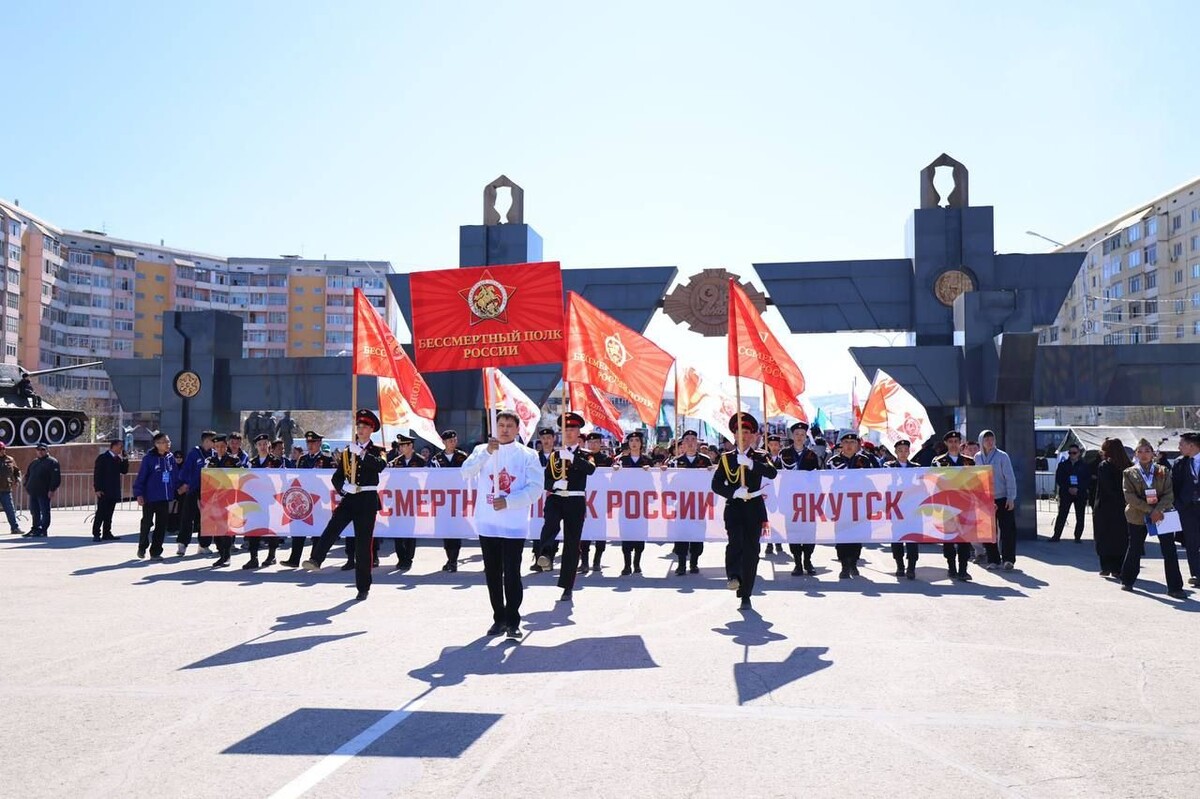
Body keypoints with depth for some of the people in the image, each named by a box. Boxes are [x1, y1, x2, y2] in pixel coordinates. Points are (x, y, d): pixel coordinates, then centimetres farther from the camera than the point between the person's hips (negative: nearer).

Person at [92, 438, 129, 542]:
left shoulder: (118, 458, 13)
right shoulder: (102, 457, -7)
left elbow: (124, 471, 11)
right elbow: (97, 473, -11)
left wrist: (124, 458, -1)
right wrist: (98, 489, -16)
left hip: (114, 491, 7)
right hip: (104, 491, -7)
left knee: (109, 514, 9)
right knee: (100, 513, -5)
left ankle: (106, 533, 12)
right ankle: (96, 534, -2)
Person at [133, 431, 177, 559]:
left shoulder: (170, 457, 5)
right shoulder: (149, 458, -9)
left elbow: (176, 475, 12)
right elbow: (141, 477, -9)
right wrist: (139, 494, -12)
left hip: (165, 498, 4)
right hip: (150, 497, -4)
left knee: (162, 525, 6)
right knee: (146, 523, 7)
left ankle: (155, 552, 14)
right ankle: (142, 547, 29)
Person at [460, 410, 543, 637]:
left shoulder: (528, 455, 0)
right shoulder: (482, 450, 6)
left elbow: (535, 489, -6)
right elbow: (466, 472, -11)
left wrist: (508, 501, -16)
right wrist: (487, 452, -23)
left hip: (514, 525, -3)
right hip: (487, 523, 3)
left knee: (512, 573, -3)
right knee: (492, 573, 10)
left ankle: (513, 621, 5)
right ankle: (499, 618, 21)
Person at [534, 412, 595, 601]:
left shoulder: (585, 454, 8)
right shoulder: (554, 454, 14)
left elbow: (591, 469, -14)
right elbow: (546, 478, 9)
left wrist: (572, 457, -26)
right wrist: (555, 484, -12)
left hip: (575, 500, -1)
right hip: (555, 498, 1)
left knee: (572, 543, 1)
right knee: (551, 524, -34)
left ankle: (567, 587, 10)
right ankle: (545, 554, -52)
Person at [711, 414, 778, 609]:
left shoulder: (760, 457, 8)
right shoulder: (726, 458, 11)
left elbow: (772, 473, -13)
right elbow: (716, 485, 3)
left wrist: (750, 463, -26)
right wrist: (735, 492, -14)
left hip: (754, 507, 0)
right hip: (733, 506, 0)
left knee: (751, 550, -1)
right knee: (735, 541, -28)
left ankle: (745, 595, 7)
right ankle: (734, 576, -22)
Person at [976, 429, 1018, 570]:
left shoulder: (1002, 456, -6)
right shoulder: (977, 458, 5)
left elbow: (1010, 478, -7)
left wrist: (1011, 498, -12)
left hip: (1003, 499, -3)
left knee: (1007, 529, -3)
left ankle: (1008, 559, 3)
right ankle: (993, 560, 12)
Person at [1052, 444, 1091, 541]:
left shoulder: (1084, 466, 4)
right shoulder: (1063, 465, 7)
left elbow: (1088, 480, -1)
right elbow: (1058, 479, 3)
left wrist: (1078, 489, -13)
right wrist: (1068, 488, -11)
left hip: (1080, 494, 0)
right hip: (1065, 494, 0)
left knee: (1080, 517, 2)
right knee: (1061, 515, -4)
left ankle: (1078, 537, 10)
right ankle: (1056, 535, -1)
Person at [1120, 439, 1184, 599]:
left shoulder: (1163, 471, 6)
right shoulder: (1129, 473, 2)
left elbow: (1169, 494, -2)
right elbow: (1130, 497, -7)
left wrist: (1158, 510, -17)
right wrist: (1150, 510, -16)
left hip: (1162, 515, 1)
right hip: (1138, 516, -1)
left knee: (1170, 551, -4)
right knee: (1134, 549, 9)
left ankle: (1174, 587, 1)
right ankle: (1127, 581, 25)